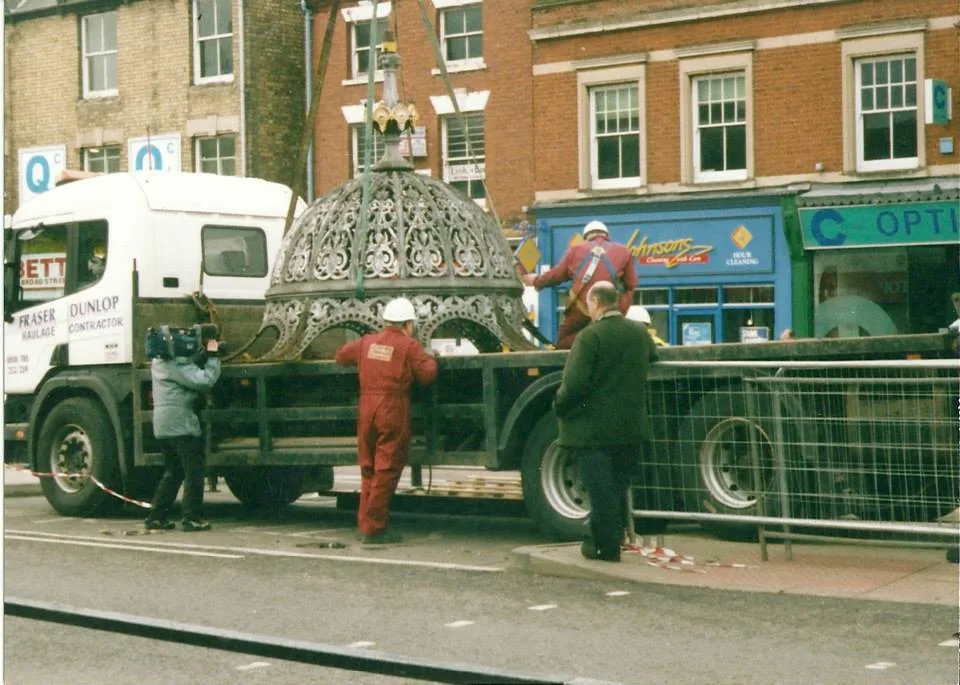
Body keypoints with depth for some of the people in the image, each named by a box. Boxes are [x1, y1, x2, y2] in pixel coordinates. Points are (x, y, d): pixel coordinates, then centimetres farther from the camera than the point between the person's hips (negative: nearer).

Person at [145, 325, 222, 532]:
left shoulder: (160, 361, 16)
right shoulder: (177, 364, -14)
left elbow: (191, 370, 20)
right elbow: (204, 381, -21)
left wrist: (204, 355, 5)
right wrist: (212, 356, -12)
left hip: (163, 425, 10)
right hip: (180, 424, -10)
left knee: (173, 473, 16)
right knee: (194, 472, -3)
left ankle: (156, 517, 14)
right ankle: (192, 518, -3)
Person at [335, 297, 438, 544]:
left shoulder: (367, 342, 11)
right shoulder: (409, 346, -4)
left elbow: (341, 355, 21)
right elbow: (427, 374, -8)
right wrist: (430, 358, 11)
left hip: (367, 410, 6)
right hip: (393, 410, -6)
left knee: (369, 468, 16)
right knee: (386, 470, -2)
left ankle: (365, 523, 20)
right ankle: (374, 528, -4)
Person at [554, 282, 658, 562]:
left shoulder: (590, 336, -16)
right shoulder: (640, 333, 6)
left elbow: (575, 383, -21)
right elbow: (654, 360, 23)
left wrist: (559, 407, -6)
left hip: (594, 430, -6)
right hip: (631, 428, 6)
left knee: (600, 489, 1)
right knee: (618, 487, 16)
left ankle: (604, 546, 5)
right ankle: (612, 542, 23)